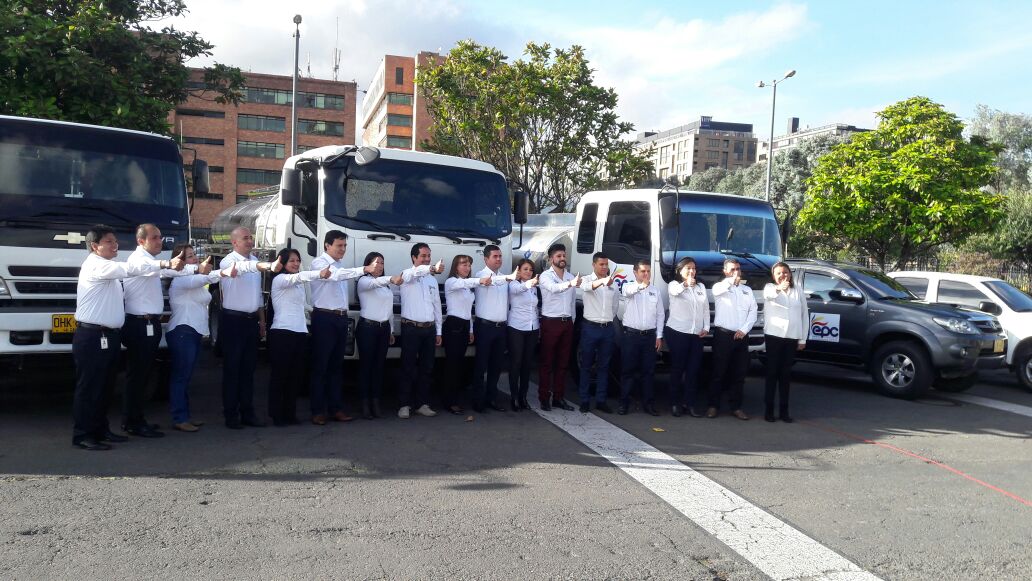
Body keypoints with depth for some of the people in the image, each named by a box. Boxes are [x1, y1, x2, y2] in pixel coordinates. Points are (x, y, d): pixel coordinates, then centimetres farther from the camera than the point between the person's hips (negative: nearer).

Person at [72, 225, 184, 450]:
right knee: (88, 387, -3)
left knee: (103, 386, 15)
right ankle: (82, 435, 3)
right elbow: (130, 268, -25)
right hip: (92, 337, -10)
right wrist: (165, 264, -31)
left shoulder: (108, 267, 21)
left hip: (109, 336, 10)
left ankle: (100, 429, 23)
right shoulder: (95, 265, -13)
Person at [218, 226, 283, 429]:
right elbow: (244, 267, -36)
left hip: (251, 320, 7)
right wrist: (270, 266, -54)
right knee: (232, 369, 0)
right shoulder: (229, 261, -11)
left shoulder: (255, 260, 12)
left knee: (248, 369, 10)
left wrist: (262, 320, 16)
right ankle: (231, 415, 8)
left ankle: (247, 413, 17)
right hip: (233, 320, -7)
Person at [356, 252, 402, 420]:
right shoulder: (363, 281, -5)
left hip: (384, 327, 6)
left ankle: (376, 401, 13)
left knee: (379, 365, 7)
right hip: (367, 327, -6)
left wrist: (391, 330, 16)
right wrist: (391, 279, -48)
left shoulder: (386, 285, 17)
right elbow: (374, 282, -30)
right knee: (366, 365, -3)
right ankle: (365, 403, 1)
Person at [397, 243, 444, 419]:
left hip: (429, 328, 5)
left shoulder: (432, 279, 15)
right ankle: (405, 404, 6)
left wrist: (438, 332, 12)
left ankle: (422, 404, 15)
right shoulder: (407, 275, -2)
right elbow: (416, 272, -28)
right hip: (411, 328, -5)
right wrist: (433, 268, -48)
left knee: (426, 368, 7)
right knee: (408, 367, -2)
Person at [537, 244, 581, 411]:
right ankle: (544, 398, 6)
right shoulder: (545, 276, -6)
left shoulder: (570, 276, 12)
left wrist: (572, 321, 14)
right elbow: (553, 288, -29)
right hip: (550, 322, -6)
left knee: (563, 362, 9)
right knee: (547, 362, 0)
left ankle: (558, 397, 16)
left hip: (567, 322, 6)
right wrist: (570, 284, -46)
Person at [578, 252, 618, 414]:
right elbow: (586, 287, -30)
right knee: (586, 365, 4)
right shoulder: (587, 279, -5)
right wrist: (603, 281, -48)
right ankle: (585, 400, 10)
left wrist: (610, 319, 14)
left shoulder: (612, 282, 7)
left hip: (608, 328, 4)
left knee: (603, 366, 9)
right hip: (590, 327, -4)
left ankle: (601, 400, 16)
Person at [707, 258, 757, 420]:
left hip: (741, 336, 4)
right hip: (723, 335, -4)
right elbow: (717, 290, -23)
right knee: (719, 372, -2)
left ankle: (736, 407, 14)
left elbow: (753, 312, 9)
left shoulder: (747, 290, 16)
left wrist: (744, 330, -4)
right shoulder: (719, 286, 3)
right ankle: (713, 406, 5)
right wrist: (731, 280, -39)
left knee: (739, 373, 6)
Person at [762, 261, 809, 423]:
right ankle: (768, 410, 5)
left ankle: (784, 411, 13)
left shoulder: (798, 291, 11)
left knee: (785, 374, 8)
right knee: (772, 373, 1)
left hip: (792, 337, 3)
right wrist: (779, 288, -48)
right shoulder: (770, 287, 1)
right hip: (774, 336, -3)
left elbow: (805, 315, 12)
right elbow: (769, 294, -25)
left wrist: (803, 339, 6)